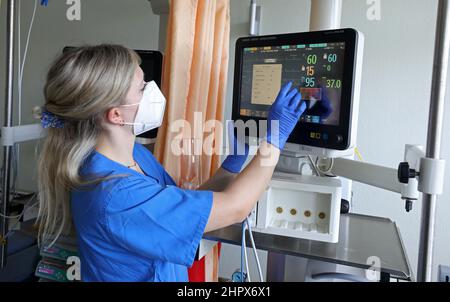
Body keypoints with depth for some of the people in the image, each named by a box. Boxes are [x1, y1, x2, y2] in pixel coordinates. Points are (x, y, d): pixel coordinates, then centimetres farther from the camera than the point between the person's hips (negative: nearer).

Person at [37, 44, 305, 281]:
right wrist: (274, 138, -15)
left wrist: (234, 162, -9)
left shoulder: (135, 153, -5)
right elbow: (235, 208, -24)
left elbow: (190, 206, 2)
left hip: (171, 272, 7)